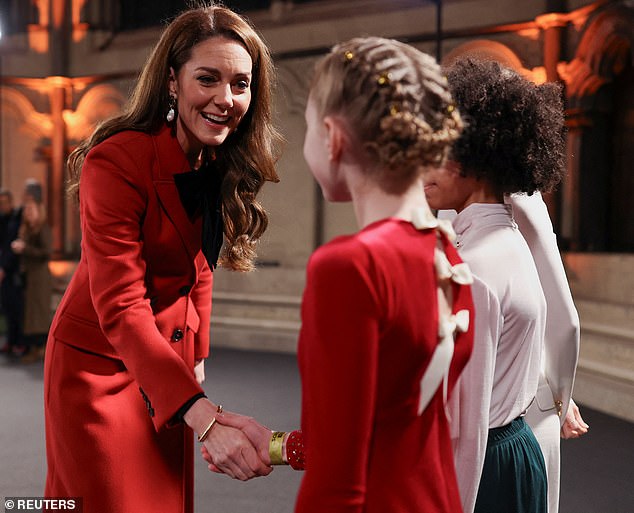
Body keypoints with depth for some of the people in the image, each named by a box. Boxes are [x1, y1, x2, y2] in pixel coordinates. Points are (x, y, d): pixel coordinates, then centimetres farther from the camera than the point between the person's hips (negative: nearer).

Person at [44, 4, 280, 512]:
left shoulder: (227, 166, -4)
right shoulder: (116, 162, -26)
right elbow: (120, 309, -33)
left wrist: (196, 353, 7)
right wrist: (205, 415, -42)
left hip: (169, 360, 6)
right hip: (101, 365, -6)